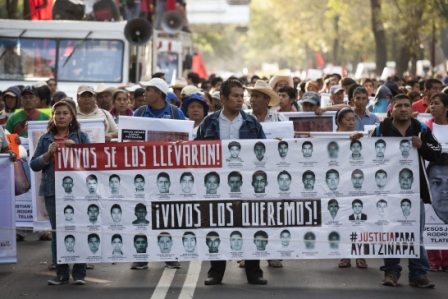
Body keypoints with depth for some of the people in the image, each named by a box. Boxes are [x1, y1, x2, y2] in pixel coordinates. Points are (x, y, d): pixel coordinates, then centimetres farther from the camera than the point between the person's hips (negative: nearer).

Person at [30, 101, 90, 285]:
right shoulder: (45, 140, 12)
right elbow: (34, 165, 8)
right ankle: (62, 273, 5)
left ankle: (79, 273, -1)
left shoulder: (81, 137, 9)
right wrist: (48, 154, -7)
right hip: (53, 190, 2)